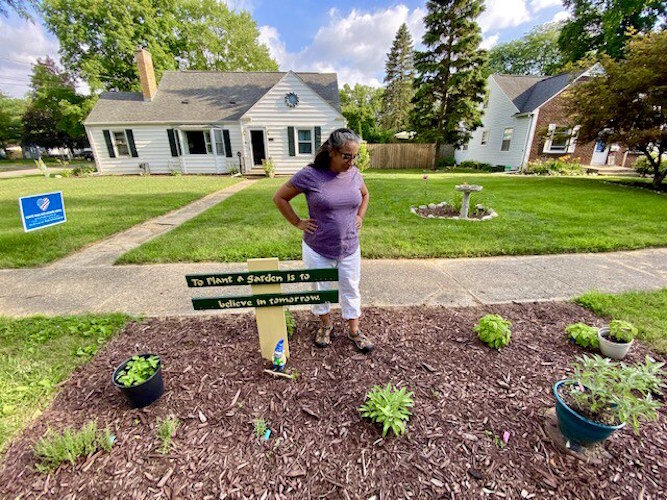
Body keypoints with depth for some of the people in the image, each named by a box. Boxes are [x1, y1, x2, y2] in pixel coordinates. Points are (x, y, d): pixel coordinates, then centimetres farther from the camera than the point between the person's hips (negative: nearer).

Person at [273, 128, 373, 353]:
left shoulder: (354, 174, -1)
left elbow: (365, 195, 20)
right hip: (318, 250, -3)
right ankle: (326, 324, 43)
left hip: (350, 249, 3)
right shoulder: (309, 175, -15)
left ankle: (354, 331, 37)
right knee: (321, 290, 17)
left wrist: (360, 217, 8)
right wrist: (298, 223, -7)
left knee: (351, 290, 16)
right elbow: (279, 198, -5)